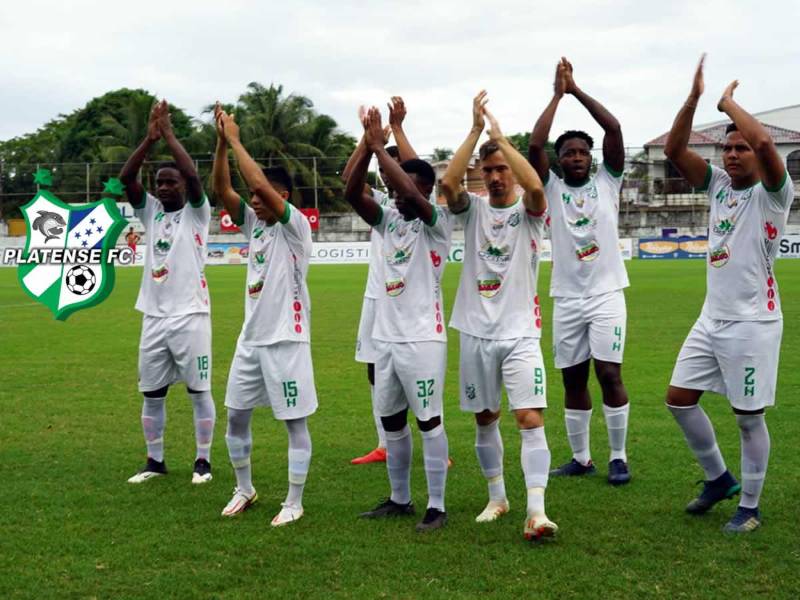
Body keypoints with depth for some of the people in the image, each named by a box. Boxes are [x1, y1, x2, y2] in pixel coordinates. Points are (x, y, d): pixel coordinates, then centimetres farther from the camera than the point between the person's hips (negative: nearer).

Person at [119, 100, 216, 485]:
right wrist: (149, 139, -10)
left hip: (190, 316, -5)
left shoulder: (196, 213, -1)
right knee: (152, 393, 10)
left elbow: (193, 175, -18)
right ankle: (155, 461, 21)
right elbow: (125, 179, -1)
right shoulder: (150, 212, 11)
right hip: (154, 318, 5)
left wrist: (169, 136, -13)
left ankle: (203, 461, 10)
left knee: (198, 390, 2)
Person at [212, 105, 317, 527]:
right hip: (251, 338, 8)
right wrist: (221, 143, -9)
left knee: (295, 422, 1)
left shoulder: (295, 226, -10)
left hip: (286, 339, -7)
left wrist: (235, 140, -16)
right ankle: (244, 489, 28)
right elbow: (222, 190, 1)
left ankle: (294, 503, 8)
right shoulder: (254, 224, 10)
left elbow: (261, 183, -23)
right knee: (236, 417, 12)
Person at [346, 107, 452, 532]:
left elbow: (409, 189, -26)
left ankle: (436, 507, 2)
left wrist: (379, 145, -21)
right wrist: (366, 146, -16)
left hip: (422, 338, -7)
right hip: (385, 337, 7)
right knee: (391, 422, 13)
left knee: (429, 421, -3)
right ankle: (399, 499, 25)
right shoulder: (389, 220, 10)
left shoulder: (437, 222, -8)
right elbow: (351, 193, -4)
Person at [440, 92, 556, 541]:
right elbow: (448, 183, -17)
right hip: (477, 332, 3)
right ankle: (497, 498, 29)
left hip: (520, 333, -3)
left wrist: (500, 136, -22)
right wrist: (476, 130, -20)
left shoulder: (528, 210, -2)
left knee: (531, 418, -14)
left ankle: (537, 511, -19)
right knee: (485, 418, 13)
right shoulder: (473, 209, 4)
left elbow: (536, 187, -26)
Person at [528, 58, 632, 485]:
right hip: (567, 298, 2)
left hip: (606, 294, -2)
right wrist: (557, 95, -4)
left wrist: (577, 90, -3)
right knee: (573, 380, 7)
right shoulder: (551, 188, 5)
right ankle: (580, 458, 18)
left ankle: (618, 457, 3)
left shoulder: (607, 181, 4)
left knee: (609, 374, -8)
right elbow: (534, 145, -8)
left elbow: (614, 129, -6)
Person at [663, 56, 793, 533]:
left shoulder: (772, 193, -10)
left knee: (749, 417, 1)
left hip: (753, 323, -7)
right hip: (712, 318, 7)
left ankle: (750, 507, 15)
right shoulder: (719, 185, 9)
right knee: (680, 398, 9)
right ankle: (719, 478, 27)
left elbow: (765, 142, -29)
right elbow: (674, 150, 1)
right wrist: (695, 96, -10)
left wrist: (728, 102, -15)